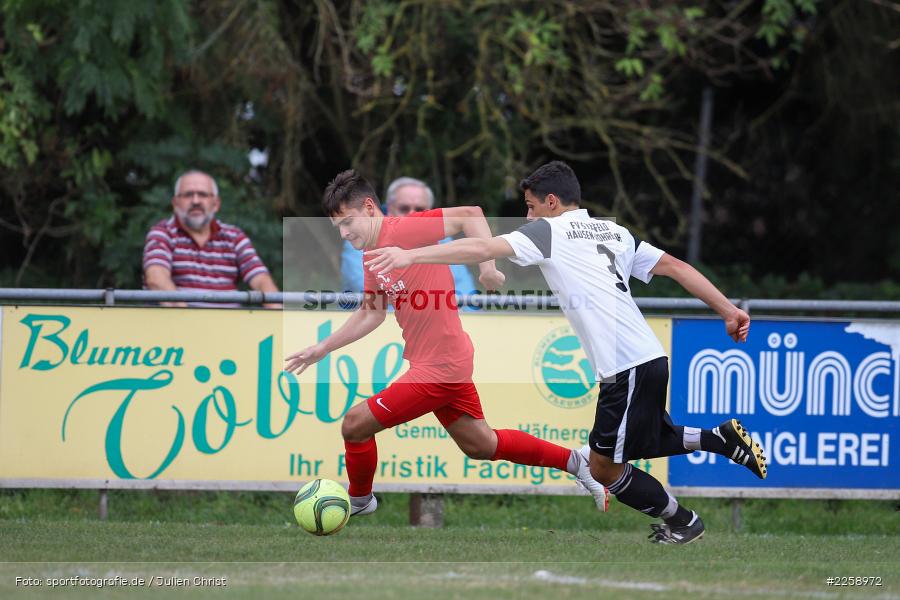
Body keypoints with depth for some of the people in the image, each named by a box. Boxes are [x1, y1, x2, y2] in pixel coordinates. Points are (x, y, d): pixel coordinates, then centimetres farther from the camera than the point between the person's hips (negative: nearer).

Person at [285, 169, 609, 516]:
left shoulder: (403, 230, -19)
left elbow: (469, 214, -23)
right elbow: (371, 314, 18)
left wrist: (488, 265, -31)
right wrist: (323, 348, 15)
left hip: (439, 368, -10)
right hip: (449, 362, 10)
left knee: (355, 424, -3)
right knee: (482, 446, 21)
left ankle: (358, 501, 23)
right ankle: (576, 463, 31)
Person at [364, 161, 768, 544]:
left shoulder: (549, 231, -2)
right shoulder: (615, 232, 18)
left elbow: (483, 249, -13)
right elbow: (677, 267, 14)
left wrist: (410, 255, -15)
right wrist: (728, 311, 15)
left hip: (628, 369, -9)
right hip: (648, 357, 9)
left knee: (605, 468, 4)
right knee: (629, 447, 26)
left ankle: (682, 522, 16)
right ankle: (723, 438, 18)